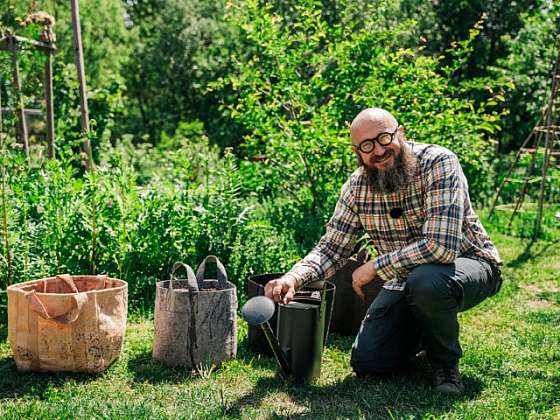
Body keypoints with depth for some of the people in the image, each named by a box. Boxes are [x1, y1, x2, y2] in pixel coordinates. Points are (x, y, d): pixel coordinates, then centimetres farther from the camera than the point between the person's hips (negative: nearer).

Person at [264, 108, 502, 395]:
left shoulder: (438, 163, -26)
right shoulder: (357, 186, -8)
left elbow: (441, 245, -36)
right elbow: (332, 248, -4)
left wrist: (375, 267, -27)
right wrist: (294, 277, -25)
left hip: (467, 265, -5)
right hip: (405, 277, 5)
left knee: (426, 280, -39)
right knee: (366, 362, -5)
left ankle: (445, 362, -8)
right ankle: (425, 329, 26)